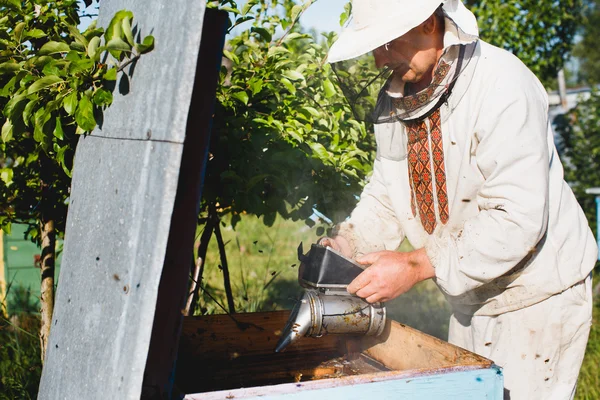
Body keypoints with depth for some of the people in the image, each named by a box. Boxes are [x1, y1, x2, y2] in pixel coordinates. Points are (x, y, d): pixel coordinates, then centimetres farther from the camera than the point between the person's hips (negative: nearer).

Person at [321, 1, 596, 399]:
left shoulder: (504, 86, -25)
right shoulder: (393, 101, -1)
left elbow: (518, 219, -30)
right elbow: (386, 196, 8)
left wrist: (418, 265, -32)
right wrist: (345, 244, -10)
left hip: (538, 294, -7)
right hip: (471, 300, 7)